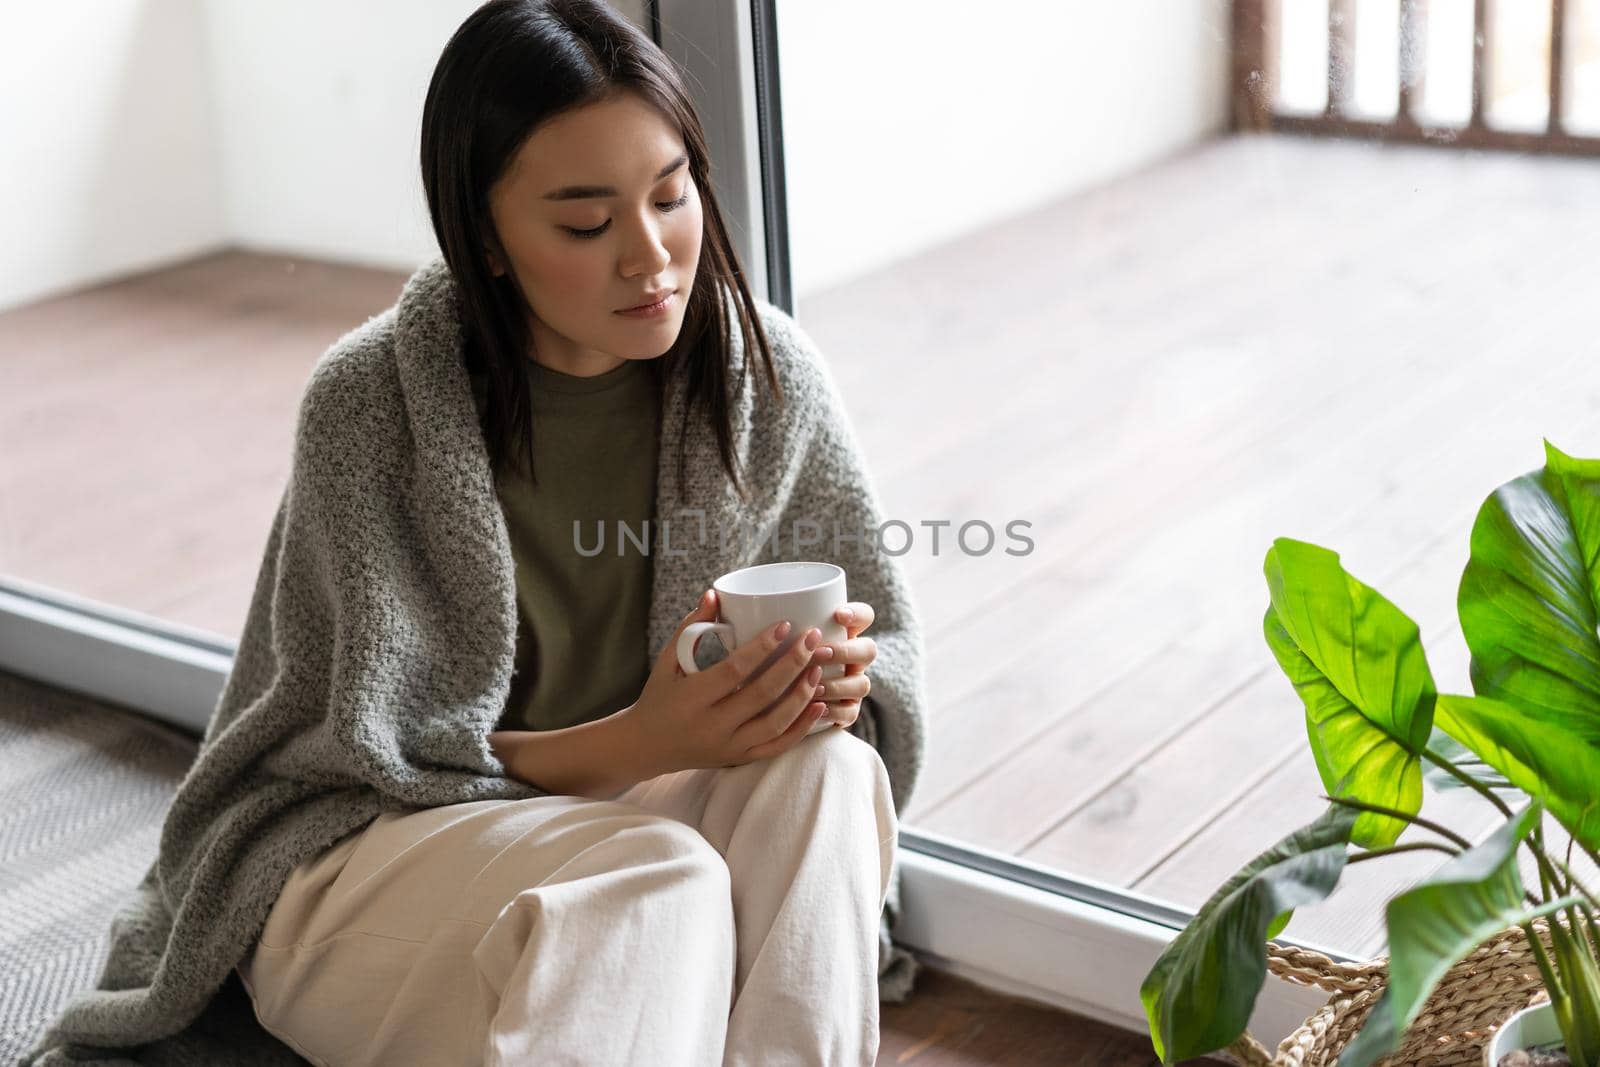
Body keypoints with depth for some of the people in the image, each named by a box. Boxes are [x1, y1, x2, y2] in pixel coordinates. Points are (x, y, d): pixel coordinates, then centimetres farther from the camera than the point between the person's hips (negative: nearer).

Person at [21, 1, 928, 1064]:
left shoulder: (767, 370, -8)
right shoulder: (371, 403, -18)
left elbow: (887, 657, 2)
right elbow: (384, 749, -15)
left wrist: (836, 686, -24)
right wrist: (642, 743, -31)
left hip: (620, 810, 4)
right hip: (370, 846, -3)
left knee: (820, 765, -28)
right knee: (660, 879, -33)